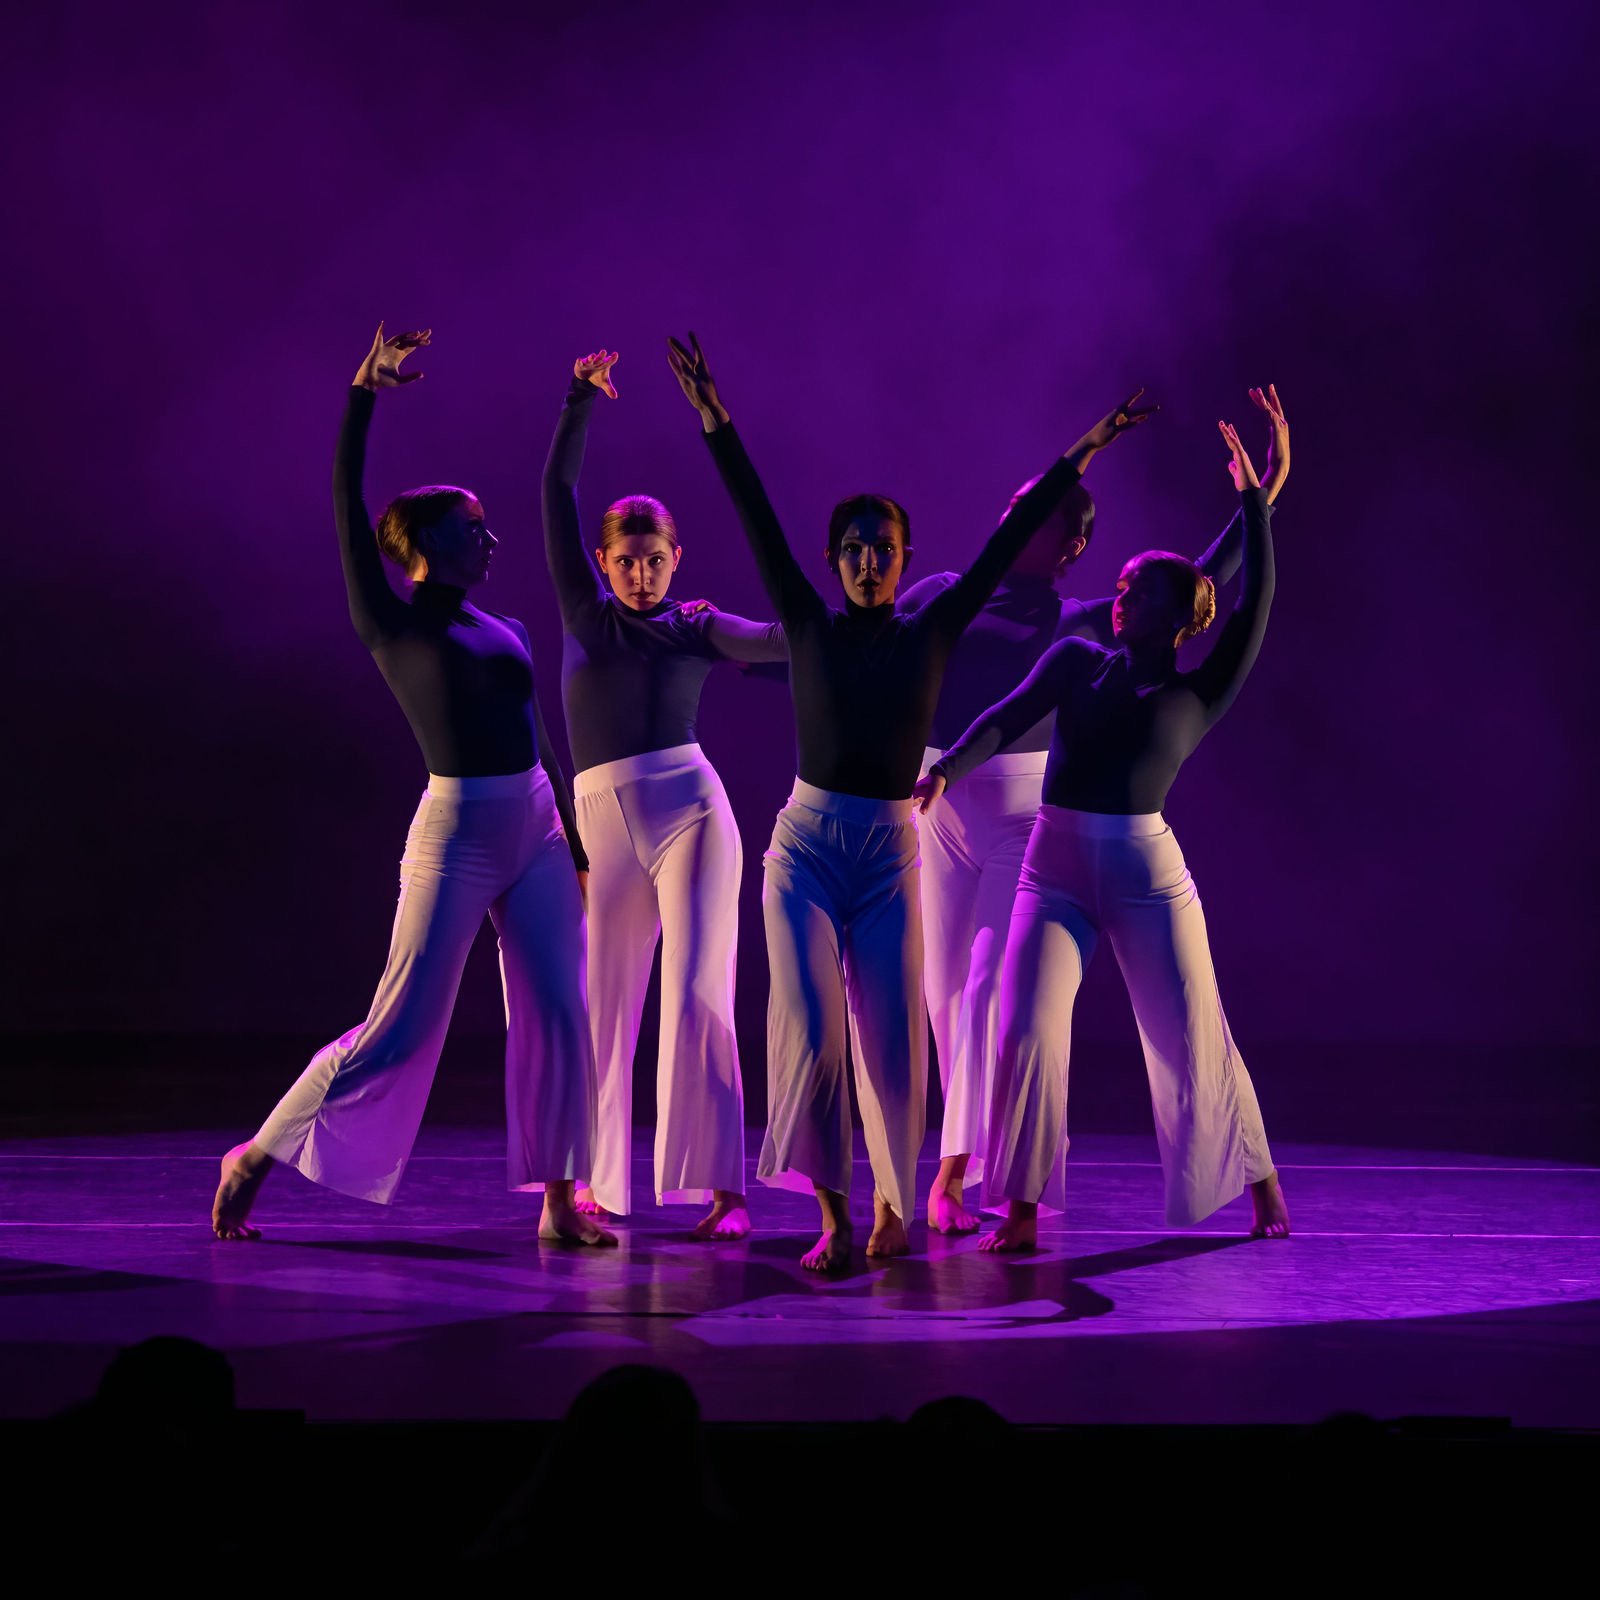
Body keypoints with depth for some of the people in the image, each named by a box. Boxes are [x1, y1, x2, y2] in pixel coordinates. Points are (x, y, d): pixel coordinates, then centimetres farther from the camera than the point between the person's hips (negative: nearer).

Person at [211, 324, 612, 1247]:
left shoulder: (504, 632, 15)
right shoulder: (389, 624, -4)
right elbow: (348, 506, -13)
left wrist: (576, 846, 19)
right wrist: (366, 391, -18)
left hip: (537, 831, 7)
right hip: (459, 835, -6)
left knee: (558, 1016, 0)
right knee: (401, 1030, -5)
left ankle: (560, 1200, 8)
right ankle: (256, 1159, 9)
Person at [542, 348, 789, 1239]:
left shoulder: (698, 627, 9)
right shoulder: (584, 610, 12)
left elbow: (772, 639, -9)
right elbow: (558, 497, 6)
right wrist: (581, 402, -1)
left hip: (690, 808, -2)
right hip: (603, 823, 2)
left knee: (698, 997, -11)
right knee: (601, 1007, 4)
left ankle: (723, 1189, -12)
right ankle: (595, 1184, 17)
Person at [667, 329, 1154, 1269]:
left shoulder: (931, 634, 5)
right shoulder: (808, 626, 4)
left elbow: (1009, 542, 5)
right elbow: (757, 520, -2)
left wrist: (1084, 452, 5)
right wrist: (714, 418, -9)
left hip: (890, 854, 1)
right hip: (807, 845, -1)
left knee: (893, 1040, -1)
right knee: (809, 1025, -13)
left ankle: (894, 1205, 21)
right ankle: (834, 1216, -5)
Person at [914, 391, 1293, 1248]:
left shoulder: (1200, 695, 5)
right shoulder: (1075, 661, 12)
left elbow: (1253, 607, -5)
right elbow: (1011, 716, 1)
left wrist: (1254, 503, -8)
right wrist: (945, 767, -16)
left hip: (1145, 871, -2)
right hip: (1054, 869, 2)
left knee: (1194, 1041, 0)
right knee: (1028, 1034, -12)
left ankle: (1263, 1190, 19)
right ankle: (1020, 1214, -6)